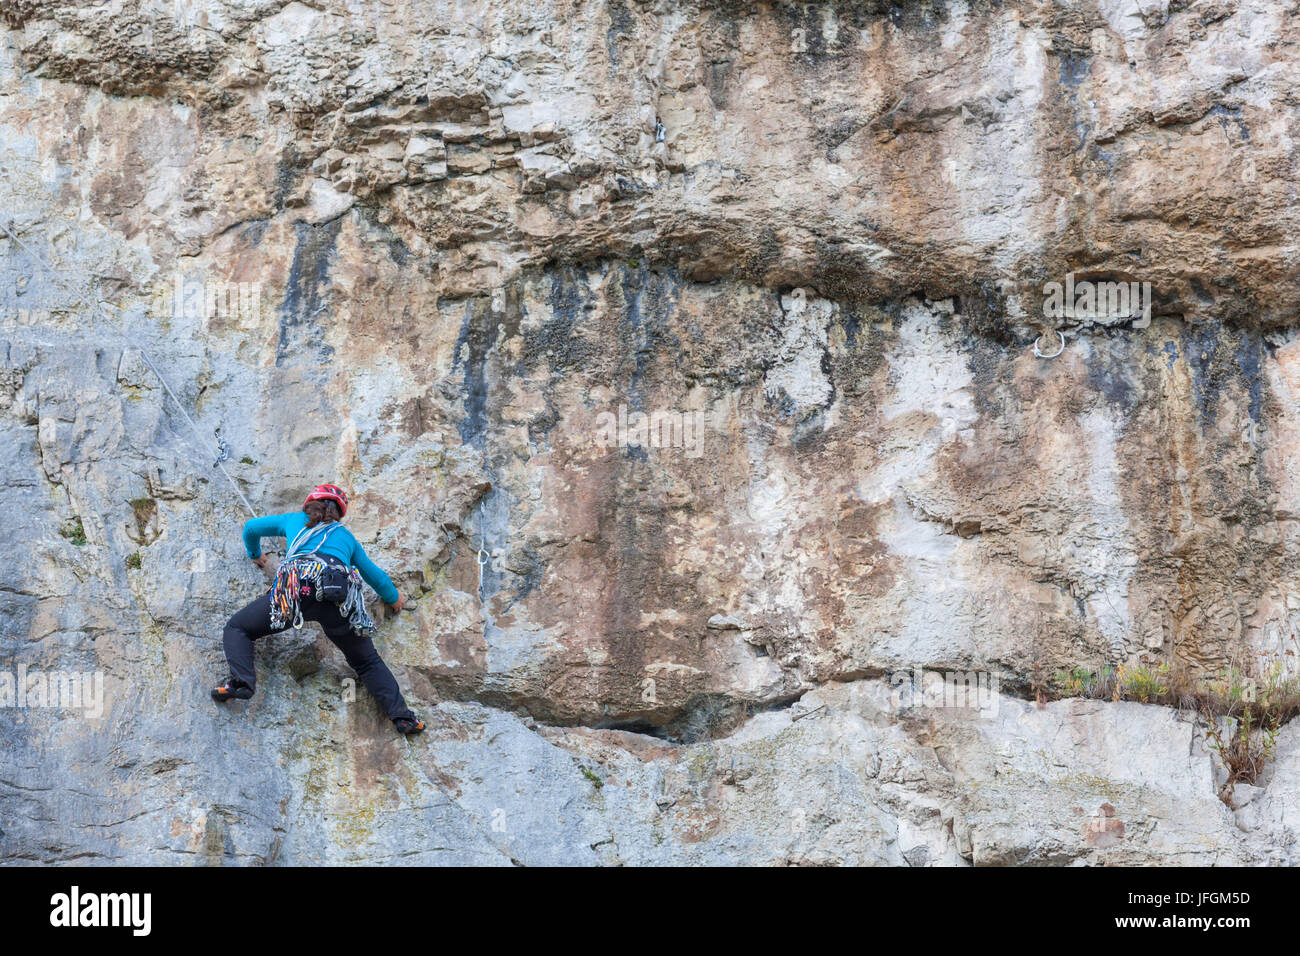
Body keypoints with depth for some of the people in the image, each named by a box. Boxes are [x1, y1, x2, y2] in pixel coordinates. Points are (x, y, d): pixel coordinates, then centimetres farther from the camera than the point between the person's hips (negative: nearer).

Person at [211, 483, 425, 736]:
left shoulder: (294, 520, 32)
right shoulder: (345, 536, 35)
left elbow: (251, 528, 45)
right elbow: (374, 573, 45)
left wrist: (255, 555, 65)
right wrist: (393, 598, 62)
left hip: (297, 587, -2)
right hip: (341, 598, 2)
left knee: (237, 628, 15)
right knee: (368, 663, 18)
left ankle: (240, 681, -11)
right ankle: (400, 714, -1)